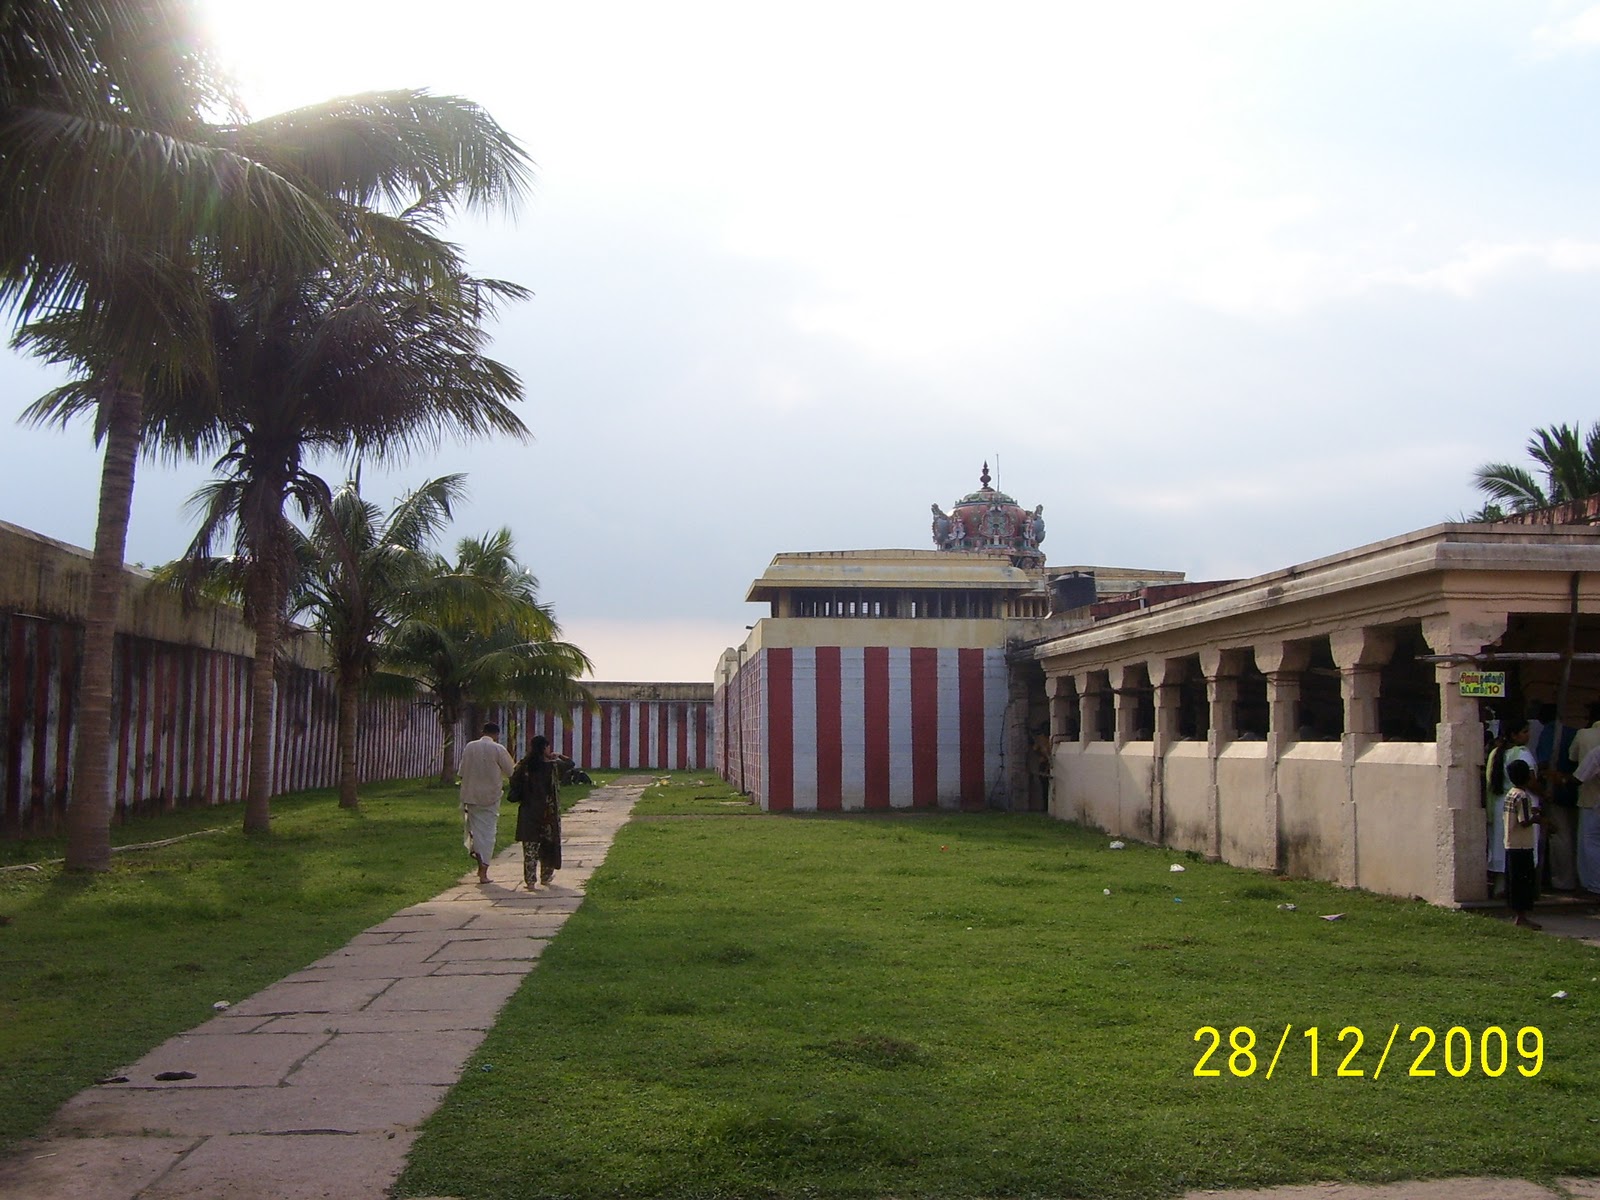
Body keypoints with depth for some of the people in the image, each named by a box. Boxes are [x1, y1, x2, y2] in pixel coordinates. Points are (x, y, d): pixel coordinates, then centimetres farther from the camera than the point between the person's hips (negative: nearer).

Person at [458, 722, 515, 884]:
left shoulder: (469, 747, 2)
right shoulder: (498, 749, -9)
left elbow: (462, 772, 5)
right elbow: (511, 772, -2)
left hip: (471, 796, 3)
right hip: (490, 796, -2)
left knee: (475, 829, 15)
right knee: (488, 832, 4)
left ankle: (480, 864, 6)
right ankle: (483, 872, 3)